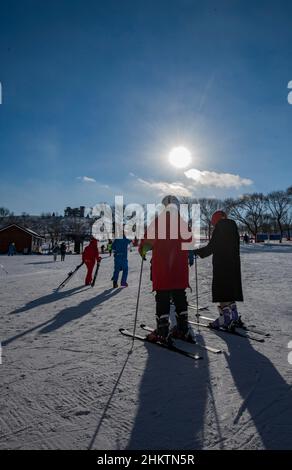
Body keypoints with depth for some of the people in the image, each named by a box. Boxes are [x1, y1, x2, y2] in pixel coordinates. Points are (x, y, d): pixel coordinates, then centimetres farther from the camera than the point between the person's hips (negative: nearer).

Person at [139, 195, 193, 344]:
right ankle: (183, 329, 20)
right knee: (180, 297, 13)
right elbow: (189, 243, 16)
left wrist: (142, 250, 11)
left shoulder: (158, 221, -6)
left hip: (162, 267, -4)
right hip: (180, 267, 4)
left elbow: (147, 240, -9)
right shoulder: (183, 222, 8)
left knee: (162, 298, 1)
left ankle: (162, 332, 4)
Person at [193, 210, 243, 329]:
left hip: (221, 264, -9)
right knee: (231, 288, 15)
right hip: (233, 264, 9)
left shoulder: (220, 227, -10)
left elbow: (212, 247, -12)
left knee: (221, 289, -4)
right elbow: (235, 247, 16)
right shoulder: (233, 226, 14)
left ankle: (225, 316, -6)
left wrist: (197, 251, -1)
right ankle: (234, 316, 22)